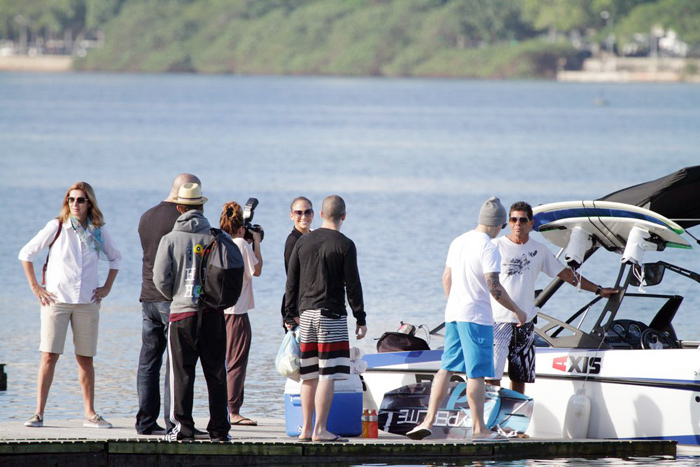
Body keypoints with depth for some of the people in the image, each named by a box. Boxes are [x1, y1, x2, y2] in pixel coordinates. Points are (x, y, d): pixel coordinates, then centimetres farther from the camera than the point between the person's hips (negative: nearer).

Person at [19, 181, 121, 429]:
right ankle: (38, 413, -6)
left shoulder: (98, 231, 5)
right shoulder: (57, 227, -3)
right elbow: (26, 254, 3)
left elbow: (115, 258, 23)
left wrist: (107, 287, 13)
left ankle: (89, 414, 10)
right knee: (49, 355, -8)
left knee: (85, 358, 5)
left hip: (87, 302, 3)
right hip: (56, 299, -3)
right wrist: (35, 287, -1)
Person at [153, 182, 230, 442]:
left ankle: (182, 427, 0)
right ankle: (219, 428, 7)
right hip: (213, 313, 1)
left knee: (181, 373, 3)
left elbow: (160, 278, -6)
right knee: (216, 373, 7)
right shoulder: (217, 238, -1)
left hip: (182, 313, -1)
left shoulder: (170, 240, -3)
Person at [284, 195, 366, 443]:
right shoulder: (344, 245, -7)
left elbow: (292, 281, 11)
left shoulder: (303, 241, 8)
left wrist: (291, 313, 18)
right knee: (328, 375, -6)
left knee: (309, 375, 11)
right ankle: (320, 429, -11)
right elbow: (352, 285, -7)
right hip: (331, 314, -6)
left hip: (306, 312, 6)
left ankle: (306, 429, 12)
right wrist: (361, 319, -1)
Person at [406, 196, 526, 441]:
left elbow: (446, 278, 19)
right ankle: (478, 428, 0)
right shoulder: (488, 248, -13)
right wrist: (516, 310, -6)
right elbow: (494, 287, -17)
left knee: (446, 368, 10)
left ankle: (429, 420, 5)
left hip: (453, 313, 8)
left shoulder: (458, 242, 12)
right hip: (476, 316, -8)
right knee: (476, 373, -3)